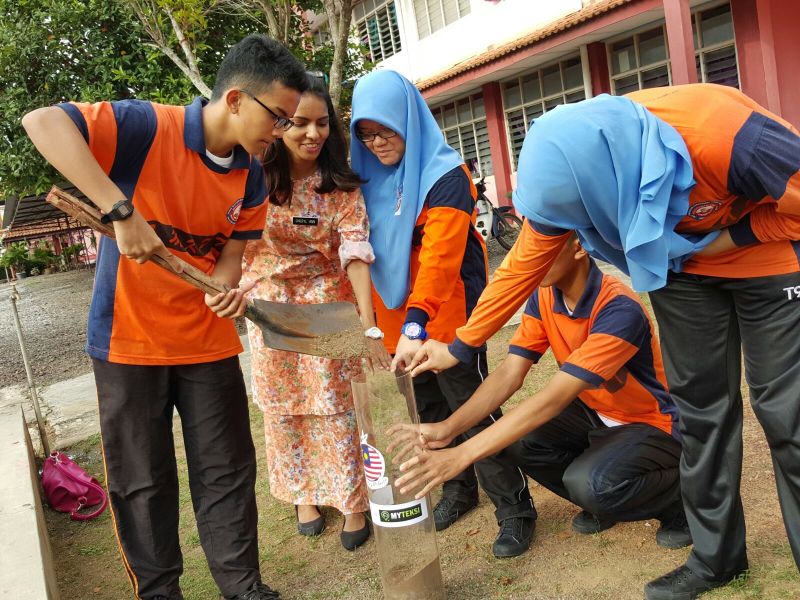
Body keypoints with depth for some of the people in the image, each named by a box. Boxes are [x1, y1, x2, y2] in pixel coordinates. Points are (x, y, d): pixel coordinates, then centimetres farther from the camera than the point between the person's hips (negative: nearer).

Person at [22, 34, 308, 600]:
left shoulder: (252, 176, -1)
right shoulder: (147, 127, -19)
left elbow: (232, 249, 3)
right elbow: (42, 122, -27)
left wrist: (227, 287, -21)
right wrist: (122, 210, -37)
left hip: (208, 338, 5)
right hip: (129, 338, -4)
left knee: (228, 469, 10)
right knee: (142, 478, 9)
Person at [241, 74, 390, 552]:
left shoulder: (343, 186, -11)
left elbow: (356, 254, -20)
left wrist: (370, 328, -31)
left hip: (328, 305, -1)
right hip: (270, 306, 1)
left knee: (337, 408, 2)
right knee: (283, 409, 12)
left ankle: (353, 503, 19)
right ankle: (304, 495, 31)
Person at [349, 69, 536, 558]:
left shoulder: (445, 174, -16)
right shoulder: (370, 177, 4)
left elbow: (441, 256, -28)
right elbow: (364, 251, 11)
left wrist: (416, 323, -39)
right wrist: (383, 321, 6)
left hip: (448, 316, -7)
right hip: (401, 320, 7)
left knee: (473, 411, -1)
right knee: (431, 411, 17)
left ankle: (515, 509, 14)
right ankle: (459, 488, 36)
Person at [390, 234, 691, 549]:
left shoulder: (619, 309, -31)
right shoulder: (543, 297, -8)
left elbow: (553, 398, -37)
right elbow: (508, 374, -12)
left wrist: (461, 455, -41)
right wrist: (447, 428, -28)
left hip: (653, 423, -7)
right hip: (595, 412, 7)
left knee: (592, 483, -33)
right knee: (514, 440, -16)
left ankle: (678, 498, 0)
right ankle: (601, 502, 9)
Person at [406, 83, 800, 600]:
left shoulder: (726, 139, -39)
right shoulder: (576, 170, -22)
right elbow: (523, 265, -11)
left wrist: (730, 237, -23)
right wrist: (461, 346, -8)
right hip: (683, 264, 4)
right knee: (701, 406, 5)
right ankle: (716, 555, 20)